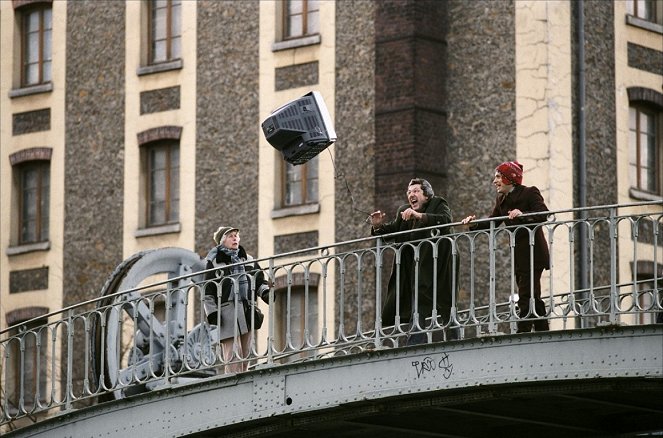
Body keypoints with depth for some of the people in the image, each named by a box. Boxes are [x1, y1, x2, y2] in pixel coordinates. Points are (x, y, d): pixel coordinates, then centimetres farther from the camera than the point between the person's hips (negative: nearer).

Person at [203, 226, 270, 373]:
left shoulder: (249, 260, 20)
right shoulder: (214, 262, 6)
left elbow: (260, 280, 18)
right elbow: (208, 291, 2)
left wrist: (266, 293, -3)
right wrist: (212, 313, -6)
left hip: (247, 310, 5)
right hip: (228, 310, -5)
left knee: (245, 355, 3)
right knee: (233, 353, -14)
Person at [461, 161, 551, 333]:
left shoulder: (530, 193, -10)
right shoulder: (501, 200, 13)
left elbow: (543, 214, -23)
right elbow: (491, 223, 11)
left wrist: (523, 214, -37)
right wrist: (474, 223, -6)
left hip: (533, 253, -9)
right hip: (519, 254, 9)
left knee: (526, 296, -14)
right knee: (532, 297, 12)